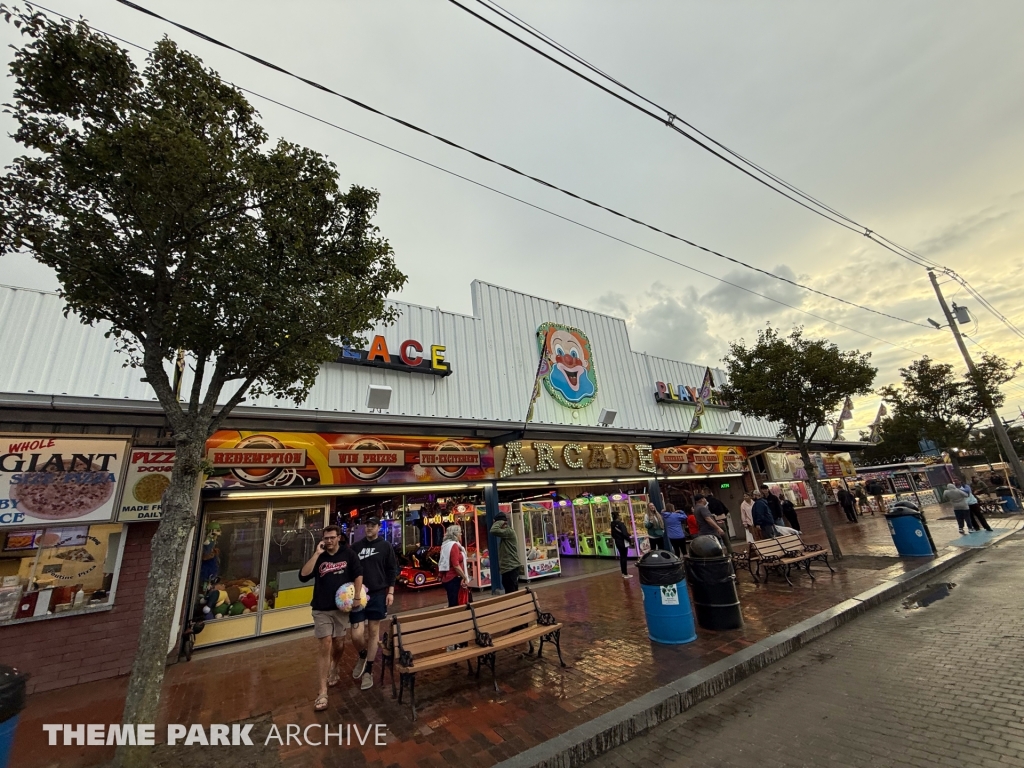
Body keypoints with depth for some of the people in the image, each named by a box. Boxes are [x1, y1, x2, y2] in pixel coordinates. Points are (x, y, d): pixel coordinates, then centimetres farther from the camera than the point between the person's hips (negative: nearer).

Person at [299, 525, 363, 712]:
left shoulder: (348, 554, -5)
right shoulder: (319, 557, -2)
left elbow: (358, 574, -5)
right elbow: (303, 576, -16)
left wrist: (357, 596, -13)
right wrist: (316, 554, -21)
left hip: (342, 607, 1)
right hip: (321, 609, 0)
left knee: (339, 644, 15)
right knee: (324, 646, -5)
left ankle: (334, 670, 45)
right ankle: (323, 692, 4)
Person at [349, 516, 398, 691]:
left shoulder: (386, 546, -1)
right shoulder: (356, 546, 4)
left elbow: (392, 570, 1)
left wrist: (390, 592, -4)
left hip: (378, 594, -1)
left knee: (374, 632, 8)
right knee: (357, 634, -5)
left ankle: (368, 671, 25)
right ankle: (362, 656, 28)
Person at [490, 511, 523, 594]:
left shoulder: (509, 531, -15)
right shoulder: (505, 532, 16)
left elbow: (493, 531, -28)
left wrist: (499, 522, -16)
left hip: (511, 567, -11)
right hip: (508, 567, 11)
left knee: (511, 592, -8)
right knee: (511, 592, 17)